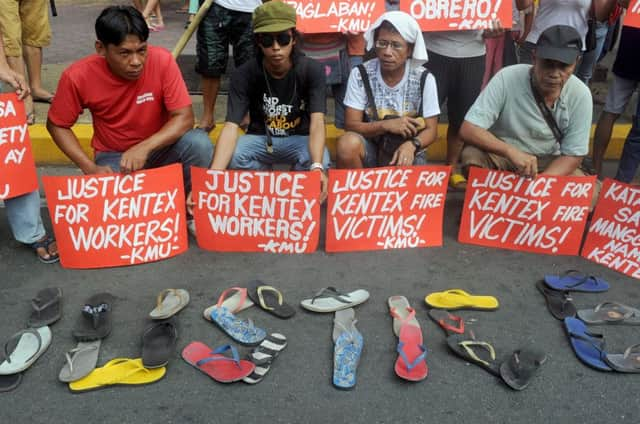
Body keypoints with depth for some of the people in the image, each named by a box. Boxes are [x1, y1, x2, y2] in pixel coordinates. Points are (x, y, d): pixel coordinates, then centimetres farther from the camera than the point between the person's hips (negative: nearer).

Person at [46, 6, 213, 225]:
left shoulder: (162, 61, -21)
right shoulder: (78, 76, -19)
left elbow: (184, 118, -21)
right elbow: (57, 126, -5)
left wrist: (145, 147, -36)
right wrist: (90, 167, -19)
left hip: (158, 147, 1)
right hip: (113, 156, 0)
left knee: (199, 143, -30)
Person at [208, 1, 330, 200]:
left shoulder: (312, 70, -18)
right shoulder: (243, 75, -18)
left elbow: (317, 122, -29)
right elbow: (231, 126, -28)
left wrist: (317, 167, -51)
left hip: (299, 139, -1)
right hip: (260, 138, 1)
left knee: (320, 162, -34)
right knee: (232, 156, -31)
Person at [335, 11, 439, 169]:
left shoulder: (424, 79, -8)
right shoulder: (360, 75, -9)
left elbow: (431, 130, -6)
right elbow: (351, 125, -10)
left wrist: (411, 145, -29)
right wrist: (386, 125, -27)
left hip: (407, 150, 1)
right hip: (370, 149, 0)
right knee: (348, 143, -32)